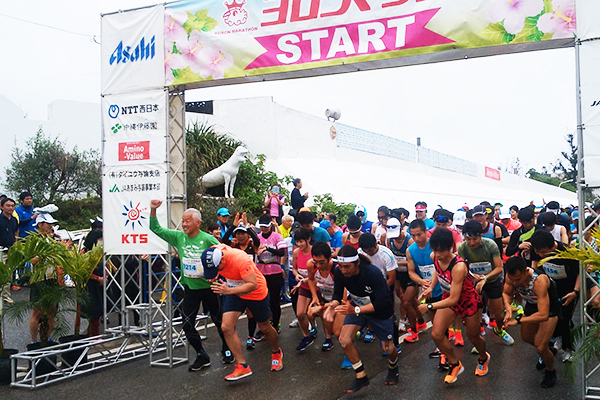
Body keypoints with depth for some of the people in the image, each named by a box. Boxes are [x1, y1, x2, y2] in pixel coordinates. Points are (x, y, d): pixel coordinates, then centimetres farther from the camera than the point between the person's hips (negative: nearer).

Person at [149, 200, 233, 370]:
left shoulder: (208, 239, -13)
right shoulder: (178, 237, 0)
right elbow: (156, 229, 3)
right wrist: (153, 211, -10)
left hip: (208, 287, -4)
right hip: (190, 288, 4)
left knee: (219, 321, 10)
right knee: (187, 324, 2)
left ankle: (227, 350, 32)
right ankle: (202, 356, 19)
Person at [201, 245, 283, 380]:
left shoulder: (240, 259, -38)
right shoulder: (213, 254, -20)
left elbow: (253, 284, -36)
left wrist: (229, 290, -46)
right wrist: (215, 277, -14)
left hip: (256, 293, -5)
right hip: (233, 292, 5)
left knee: (264, 328, 14)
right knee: (226, 327, -13)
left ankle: (277, 353, 45)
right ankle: (242, 366, -4)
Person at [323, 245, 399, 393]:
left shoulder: (373, 273, -37)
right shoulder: (339, 272, -24)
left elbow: (382, 303, -36)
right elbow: (338, 294, -11)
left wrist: (356, 310, -45)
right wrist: (333, 305, -35)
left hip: (380, 312, -4)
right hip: (357, 307, 4)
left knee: (388, 348, 8)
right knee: (344, 340, -13)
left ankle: (393, 369, 46)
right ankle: (361, 377, 7)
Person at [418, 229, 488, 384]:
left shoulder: (458, 267, -39)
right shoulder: (435, 257, -18)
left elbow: (454, 299, -37)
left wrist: (429, 307, -38)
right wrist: (431, 287, -6)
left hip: (469, 300, -6)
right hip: (448, 297, 6)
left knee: (473, 337, 16)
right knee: (436, 334, -4)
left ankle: (483, 358, 51)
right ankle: (455, 364, 20)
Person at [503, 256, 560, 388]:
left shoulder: (539, 281, -43)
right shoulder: (512, 275, -27)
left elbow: (544, 315, -44)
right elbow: (506, 293, -6)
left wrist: (519, 320, -43)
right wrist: (508, 308, -26)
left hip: (549, 307, -6)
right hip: (531, 305, 6)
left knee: (540, 347, -11)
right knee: (526, 337, 21)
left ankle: (550, 371, 20)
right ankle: (547, 351, 52)